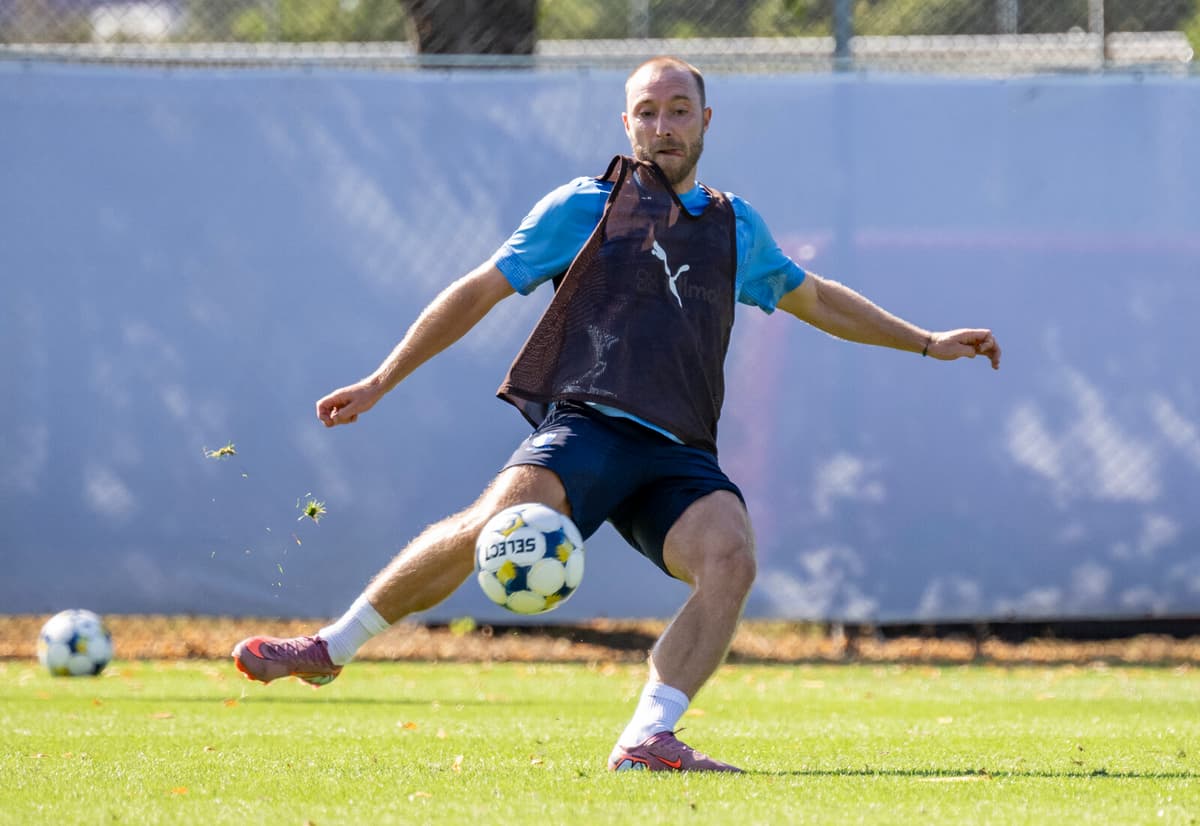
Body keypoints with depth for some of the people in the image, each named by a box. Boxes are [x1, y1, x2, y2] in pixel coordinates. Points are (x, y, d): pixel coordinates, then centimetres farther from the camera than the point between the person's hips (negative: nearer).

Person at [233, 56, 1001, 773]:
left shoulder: (735, 225, 23)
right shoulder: (586, 206, 12)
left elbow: (816, 298, 39)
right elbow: (481, 291, 14)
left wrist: (928, 343, 40)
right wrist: (381, 382, 12)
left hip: (678, 456, 4)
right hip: (586, 425, -4)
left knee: (730, 557, -28)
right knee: (494, 523, -32)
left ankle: (647, 741, -28)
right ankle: (331, 648, -20)